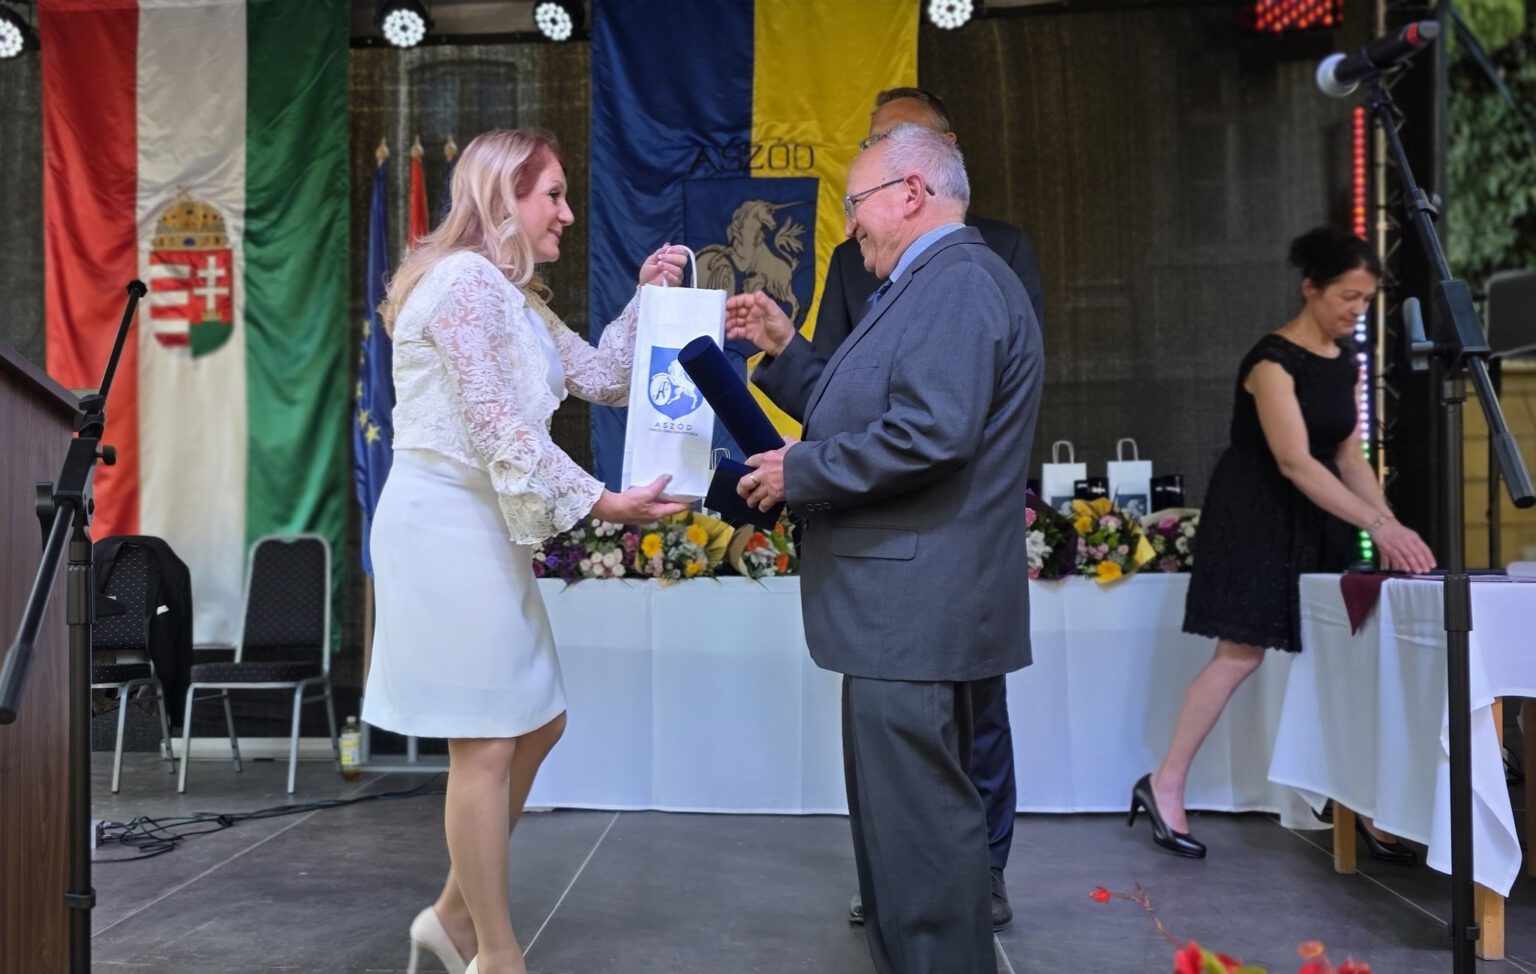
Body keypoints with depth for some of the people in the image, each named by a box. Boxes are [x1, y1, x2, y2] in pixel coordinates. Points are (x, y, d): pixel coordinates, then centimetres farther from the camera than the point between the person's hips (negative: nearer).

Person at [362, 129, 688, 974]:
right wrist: (599, 501, -19)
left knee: (537, 724, 13)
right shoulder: (464, 279, -13)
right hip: (447, 523, -10)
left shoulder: (514, 296, 18)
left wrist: (649, 295, 10)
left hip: (482, 526, 10)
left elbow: (602, 377, 18)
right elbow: (499, 427, -20)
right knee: (486, 743, -3)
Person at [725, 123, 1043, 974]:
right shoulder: (932, 284, 20)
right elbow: (865, 415, 23)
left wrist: (799, 472, -17)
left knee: (920, 824, -3)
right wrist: (783, 348, 15)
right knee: (899, 815, 20)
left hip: (918, 614, -11)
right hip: (906, 610, 11)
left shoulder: (958, 280, -14)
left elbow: (933, 431, -26)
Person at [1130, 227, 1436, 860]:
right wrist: (1377, 523, -29)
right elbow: (1296, 462, -24)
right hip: (1255, 520, -8)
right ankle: (1165, 785, 4)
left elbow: (1349, 457, 8)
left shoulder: (1346, 365, 9)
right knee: (1241, 654, -7)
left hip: (1317, 524, 8)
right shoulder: (1272, 362, -17)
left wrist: (1389, 525, -7)